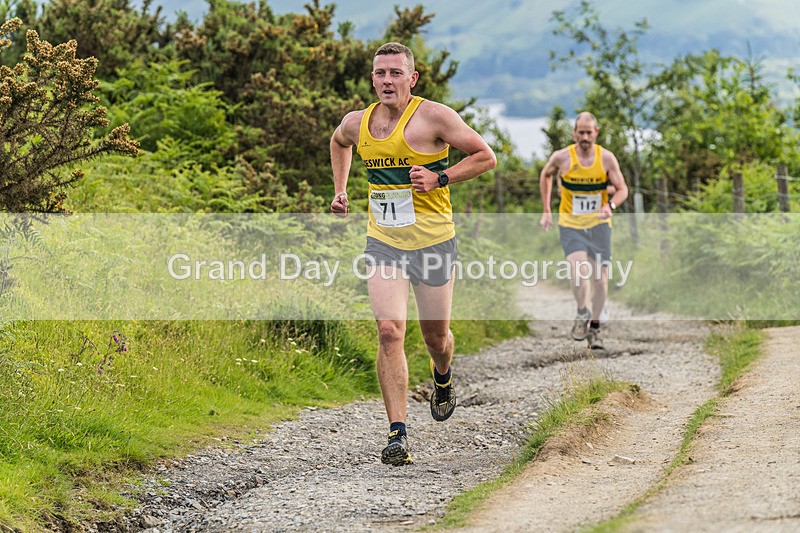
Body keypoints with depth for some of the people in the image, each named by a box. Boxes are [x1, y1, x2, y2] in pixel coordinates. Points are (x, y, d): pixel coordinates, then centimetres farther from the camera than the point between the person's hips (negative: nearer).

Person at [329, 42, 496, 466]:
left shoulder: (433, 117, -11)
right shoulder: (357, 122, 4)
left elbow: (486, 157, -6)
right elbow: (338, 142, 30)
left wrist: (440, 178, -17)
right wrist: (340, 189, 19)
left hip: (432, 242, -2)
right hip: (382, 243, 2)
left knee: (435, 336, 11)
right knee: (389, 331, -16)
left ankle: (443, 381, 49)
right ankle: (398, 434, -17)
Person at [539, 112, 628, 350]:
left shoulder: (606, 158, -7)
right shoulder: (562, 157, -8)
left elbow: (622, 189, -2)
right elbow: (545, 176, 12)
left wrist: (610, 205, -25)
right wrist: (546, 210, 9)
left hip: (599, 224, 2)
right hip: (571, 225, -1)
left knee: (600, 278, 0)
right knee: (579, 271, -24)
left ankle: (594, 328, 18)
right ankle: (582, 314, 0)